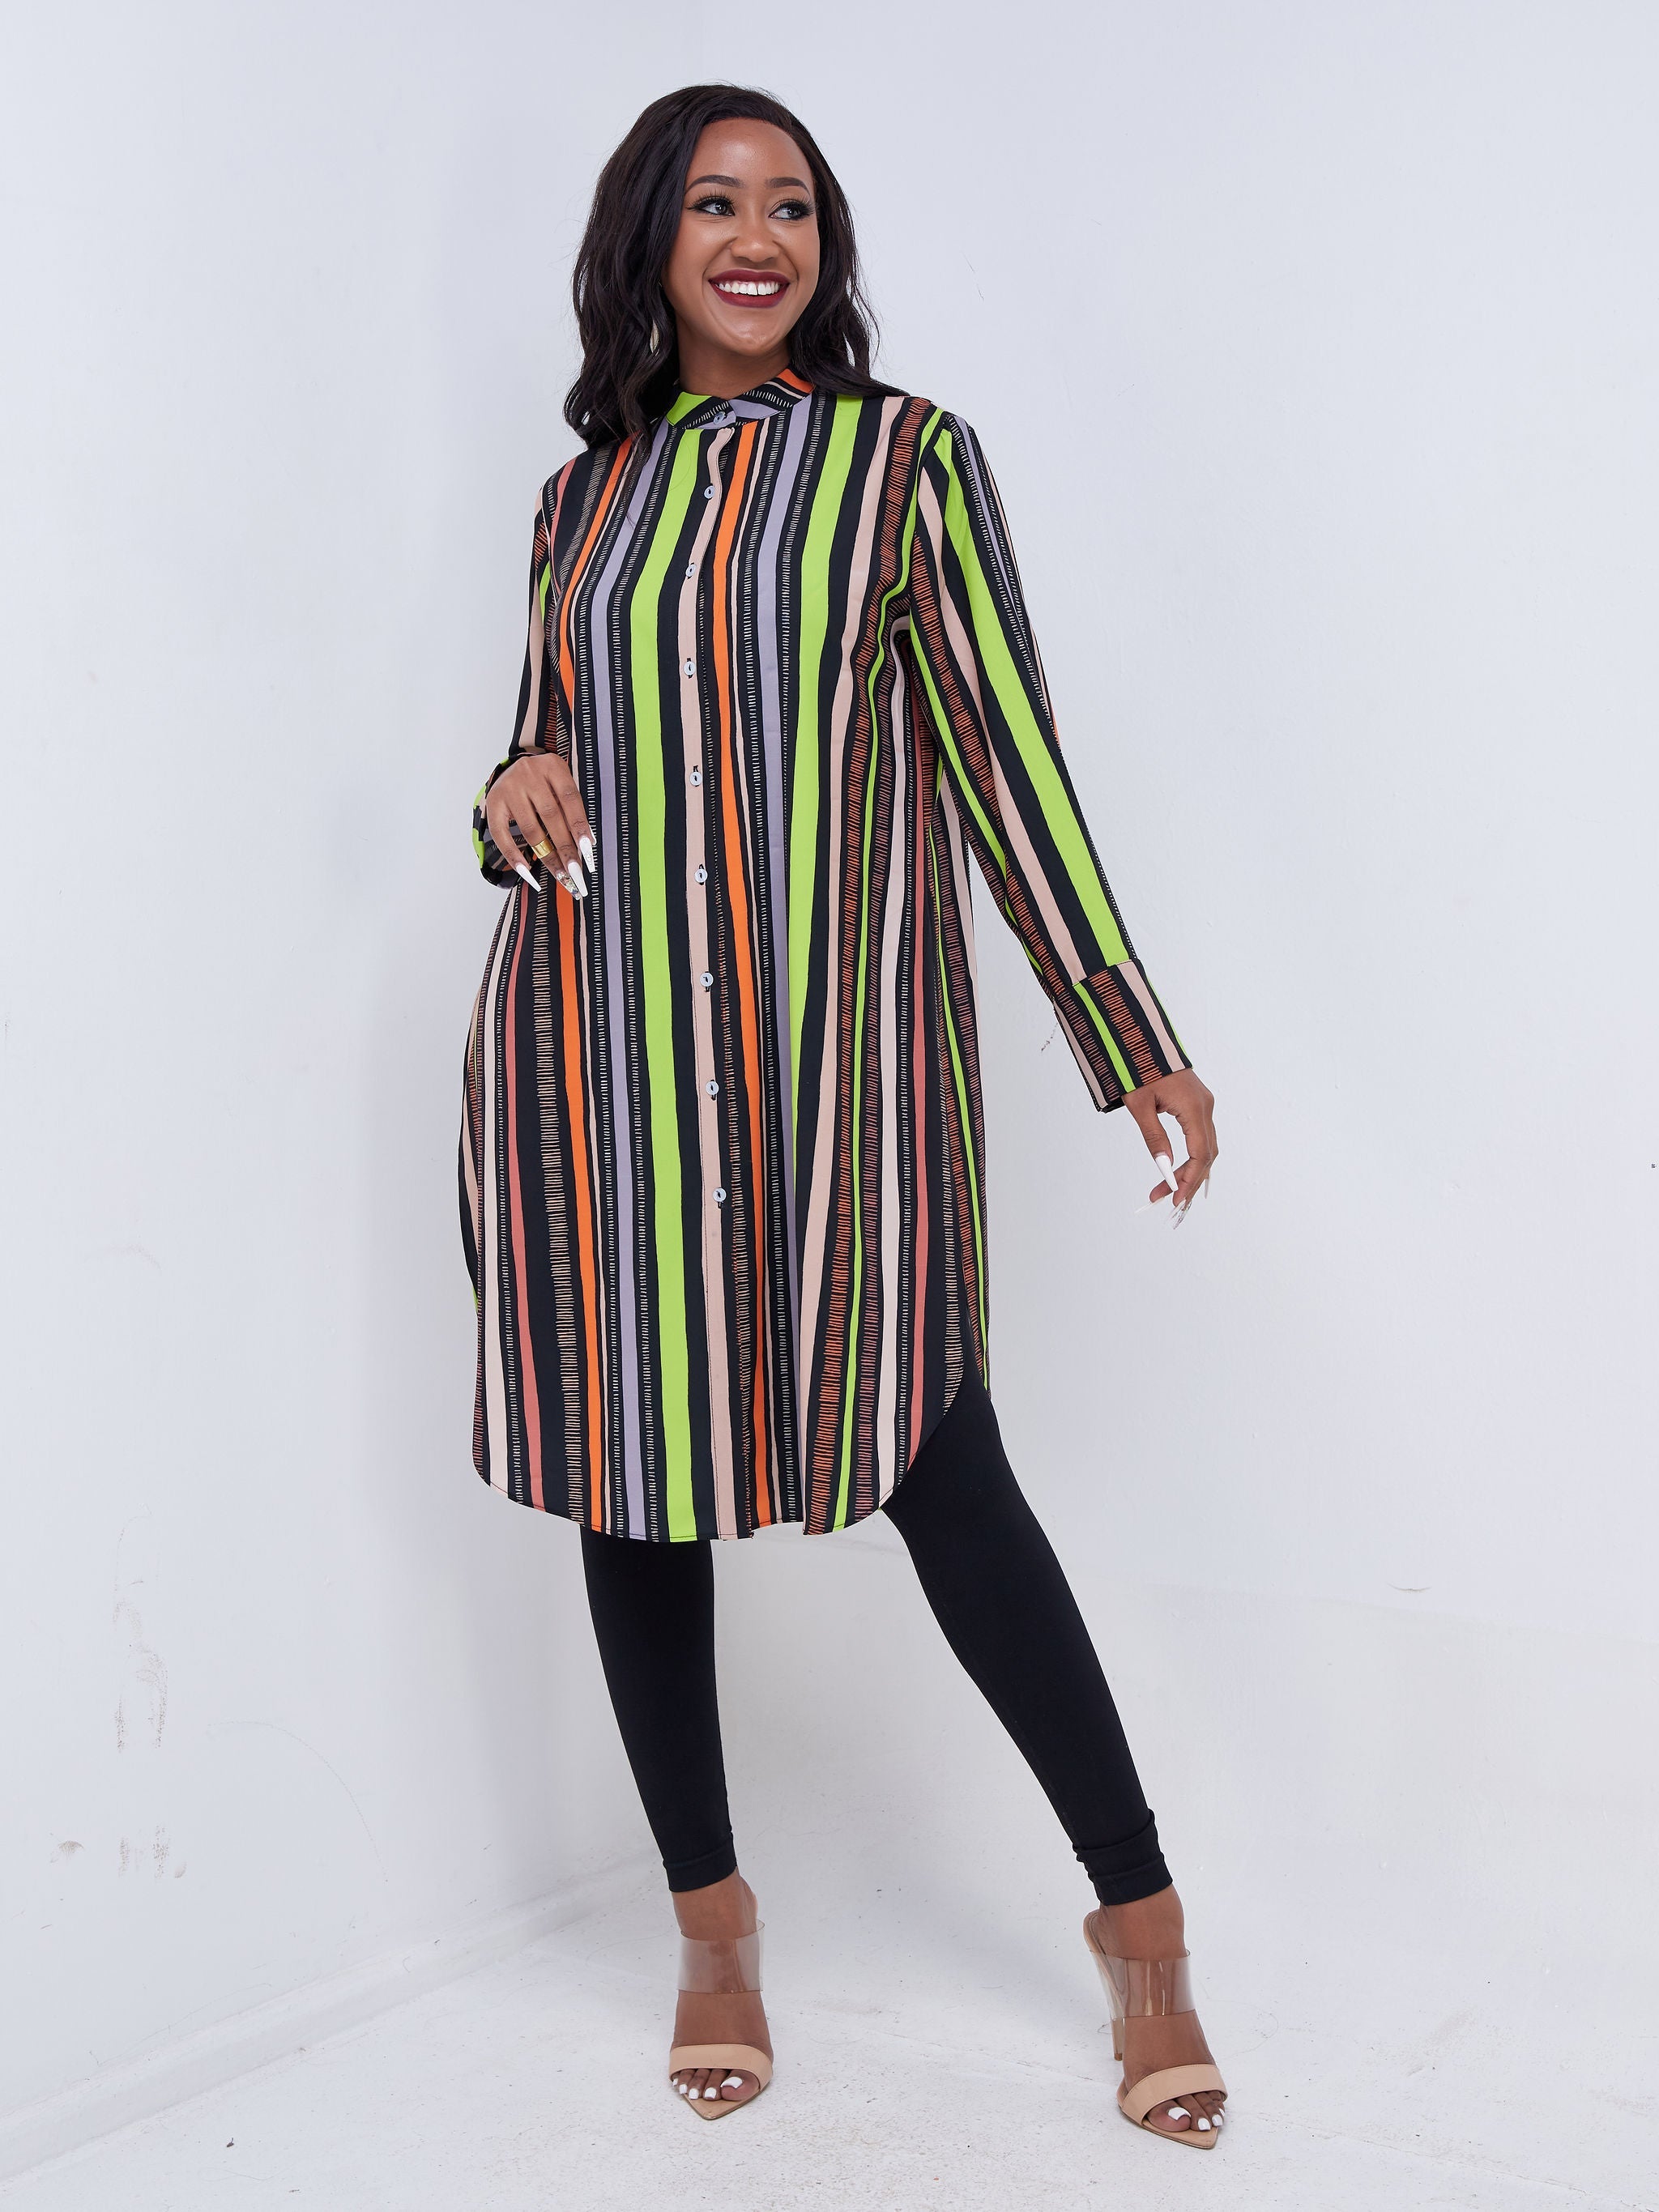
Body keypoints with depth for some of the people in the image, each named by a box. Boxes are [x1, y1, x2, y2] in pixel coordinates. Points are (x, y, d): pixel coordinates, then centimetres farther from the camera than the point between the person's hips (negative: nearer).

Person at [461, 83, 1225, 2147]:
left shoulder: (905, 458, 5)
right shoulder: (584, 493, 14)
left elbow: (1007, 756, 1)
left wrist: (1137, 1044, -2)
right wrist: (513, 797, -3)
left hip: (834, 1043, -4)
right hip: (598, 1046, 4)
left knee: (936, 1461, -6)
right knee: (634, 1464, 7)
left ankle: (1140, 1922, 9)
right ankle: (712, 1922, 23)